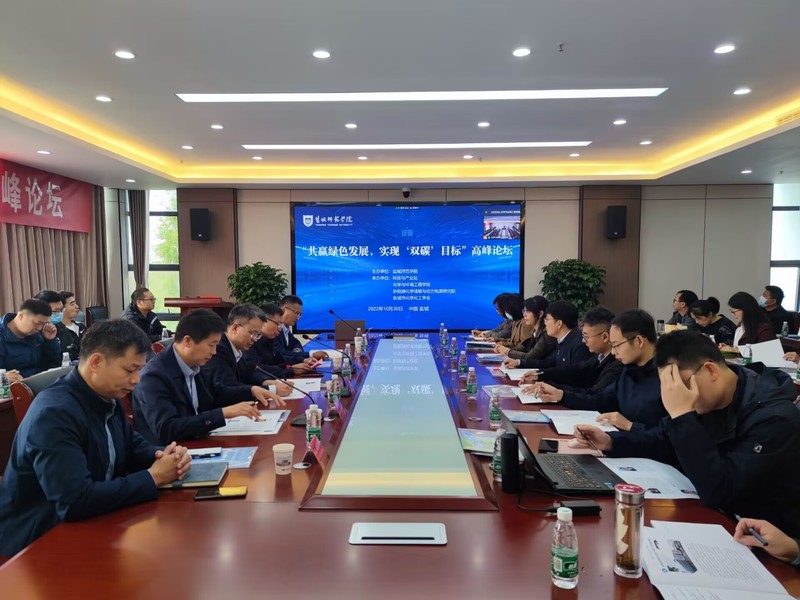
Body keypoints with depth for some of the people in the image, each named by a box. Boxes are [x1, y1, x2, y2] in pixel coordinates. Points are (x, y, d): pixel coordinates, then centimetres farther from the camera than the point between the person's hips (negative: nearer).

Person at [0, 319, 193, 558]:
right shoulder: (54, 413, -26)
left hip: (84, 525, 8)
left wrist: (163, 456, -8)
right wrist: (152, 478, -23)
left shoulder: (107, 399, 1)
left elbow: (133, 445, 14)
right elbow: (75, 502, -32)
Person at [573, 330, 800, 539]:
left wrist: (682, 415, -33)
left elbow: (716, 491, -34)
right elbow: (665, 440, 10)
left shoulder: (775, 417, -27)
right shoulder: (706, 399, -3)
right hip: (712, 514, 7)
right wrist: (610, 441, -6)